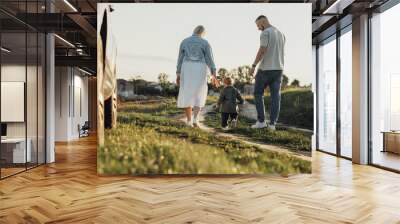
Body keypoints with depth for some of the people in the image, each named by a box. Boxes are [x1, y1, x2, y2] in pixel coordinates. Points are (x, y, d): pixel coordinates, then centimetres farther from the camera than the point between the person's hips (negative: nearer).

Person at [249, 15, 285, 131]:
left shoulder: (265, 33, -8)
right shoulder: (281, 34, 17)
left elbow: (262, 51, -17)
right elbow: (281, 52, 18)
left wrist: (253, 66, -16)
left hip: (265, 69, -7)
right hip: (278, 69, 7)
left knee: (258, 94, 4)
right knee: (275, 96, 3)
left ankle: (261, 121, 1)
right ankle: (272, 123, 3)